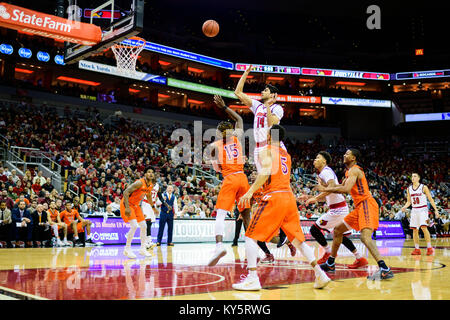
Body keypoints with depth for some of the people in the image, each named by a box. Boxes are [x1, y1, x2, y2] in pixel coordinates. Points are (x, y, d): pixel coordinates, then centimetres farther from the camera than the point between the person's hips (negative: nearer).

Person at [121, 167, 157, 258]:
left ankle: (142, 249, 18)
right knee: (134, 226, -20)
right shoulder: (139, 183, -26)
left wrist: (153, 207, 30)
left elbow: (149, 196, 22)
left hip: (136, 205, 9)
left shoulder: (150, 186, 0)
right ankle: (127, 249, -7)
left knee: (143, 226, 7)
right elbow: (126, 192, -29)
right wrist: (127, 207, -33)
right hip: (127, 204, -9)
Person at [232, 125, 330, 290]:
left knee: (251, 235, -1)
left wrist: (250, 191, -21)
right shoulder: (286, 155, 23)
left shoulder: (266, 151, 1)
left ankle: (252, 278, -9)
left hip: (274, 197, -7)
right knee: (297, 239, 13)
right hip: (289, 196, 7)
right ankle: (320, 274, 6)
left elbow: (266, 171, -17)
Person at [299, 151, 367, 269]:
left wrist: (315, 198, -28)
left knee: (314, 229, -5)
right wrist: (310, 197, 18)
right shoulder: (325, 172, 20)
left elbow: (332, 187, -30)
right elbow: (326, 196, 25)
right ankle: (360, 259, 19)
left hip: (337, 209, -10)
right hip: (341, 207, 10)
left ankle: (328, 252, 6)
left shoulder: (325, 171, -11)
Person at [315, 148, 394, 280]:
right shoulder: (349, 172, 20)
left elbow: (346, 189, -26)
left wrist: (326, 189, -19)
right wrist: (325, 187, 19)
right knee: (338, 230, 16)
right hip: (359, 207, 10)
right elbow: (341, 187, 33)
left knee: (365, 237, -27)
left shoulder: (354, 170, -11)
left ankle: (384, 269, -33)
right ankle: (330, 264, 27)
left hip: (367, 205, -10)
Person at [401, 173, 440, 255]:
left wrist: (436, 210, -6)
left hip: (423, 209, -5)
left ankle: (429, 247, -10)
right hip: (414, 210, 5)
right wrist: (405, 207, -8)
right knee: (414, 229, 2)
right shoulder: (409, 189, 8)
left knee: (423, 227, -18)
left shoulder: (423, 187, -5)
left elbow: (430, 199, -2)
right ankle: (417, 249, 8)